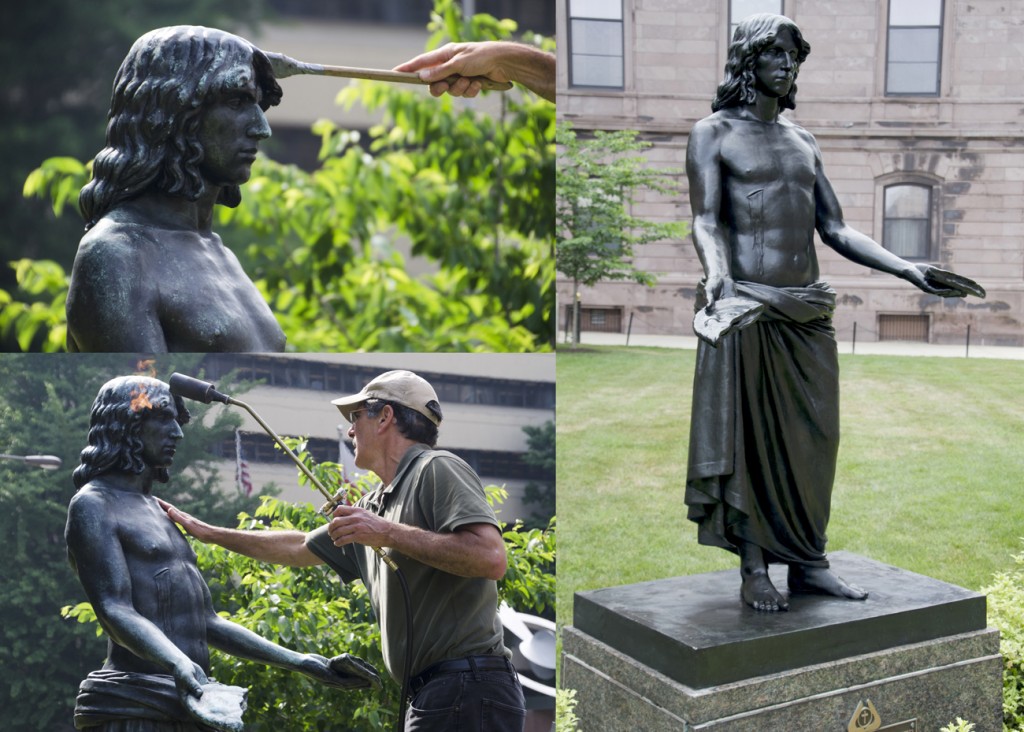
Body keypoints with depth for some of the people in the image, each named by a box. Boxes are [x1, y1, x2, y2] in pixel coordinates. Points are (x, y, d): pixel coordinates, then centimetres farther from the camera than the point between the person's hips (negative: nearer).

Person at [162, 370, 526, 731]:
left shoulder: (437, 469, -9)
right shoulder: (372, 507, 18)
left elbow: (492, 558, -22)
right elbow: (298, 548, 29)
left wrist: (390, 534, -20)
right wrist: (208, 532, 34)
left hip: (466, 689, -9)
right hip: (431, 692, 9)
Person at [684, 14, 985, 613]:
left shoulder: (804, 142, 18)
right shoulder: (714, 133, 2)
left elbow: (836, 230, 15)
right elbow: (706, 220, -10)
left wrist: (910, 271, 5)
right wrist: (716, 273, -31)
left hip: (809, 310, 6)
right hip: (749, 307, -6)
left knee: (813, 436, 6)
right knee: (749, 436, -2)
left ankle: (809, 563, 18)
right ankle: (755, 571, 7)